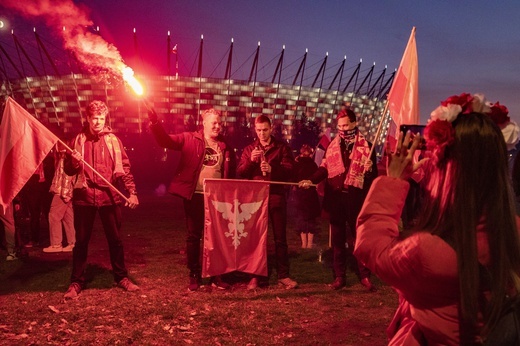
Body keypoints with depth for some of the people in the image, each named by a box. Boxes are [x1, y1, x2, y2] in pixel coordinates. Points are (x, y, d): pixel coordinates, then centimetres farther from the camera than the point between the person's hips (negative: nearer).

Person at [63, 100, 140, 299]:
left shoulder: (113, 140, 5)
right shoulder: (79, 140, 5)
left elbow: (124, 167, 3)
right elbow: (69, 171, 8)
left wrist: (132, 191, -7)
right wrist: (74, 161, -15)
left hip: (109, 197, 0)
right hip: (84, 197, 0)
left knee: (115, 239, 8)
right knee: (81, 241, 6)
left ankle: (121, 277, 21)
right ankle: (77, 281, 16)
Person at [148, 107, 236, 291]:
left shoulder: (225, 146, 9)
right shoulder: (189, 139, 0)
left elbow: (231, 172, 13)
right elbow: (166, 140, -11)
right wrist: (155, 123, -29)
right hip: (195, 196, -2)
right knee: (193, 236, 6)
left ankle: (216, 276, 20)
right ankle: (194, 276, 18)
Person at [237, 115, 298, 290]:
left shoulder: (282, 147, 6)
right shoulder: (249, 149, 13)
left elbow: (289, 169, -6)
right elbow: (240, 173, 4)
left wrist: (272, 169, -23)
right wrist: (250, 160, -13)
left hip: (276, 196, -2)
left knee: (280, 237, 2)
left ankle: (283, 275, 8)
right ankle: (255, 275, 12)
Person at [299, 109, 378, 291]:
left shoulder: (365, 146, 1)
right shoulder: (333, 146, 11)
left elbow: (372, 174, -1)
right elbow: (325, 168, 9)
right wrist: (311, 180, -9)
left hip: (355, 198, -3)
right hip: (335, 197, 3)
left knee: (357, 238, 2)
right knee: (337, 238, 8)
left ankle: (364, 276, 11)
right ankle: (339, 276, 15)